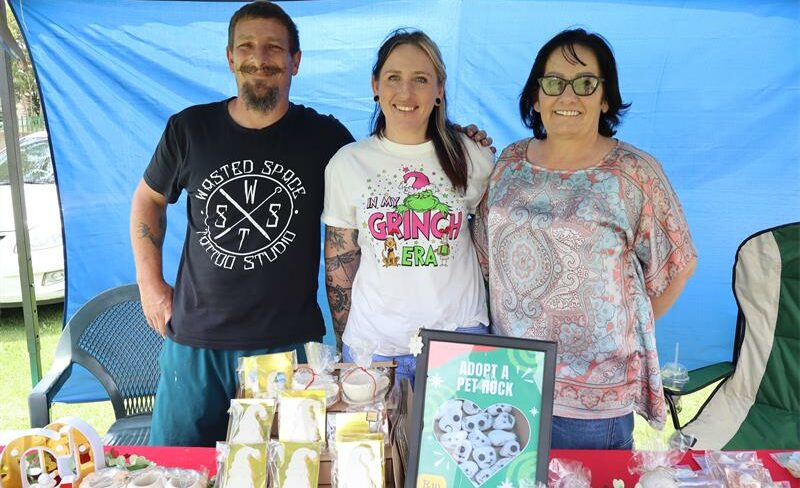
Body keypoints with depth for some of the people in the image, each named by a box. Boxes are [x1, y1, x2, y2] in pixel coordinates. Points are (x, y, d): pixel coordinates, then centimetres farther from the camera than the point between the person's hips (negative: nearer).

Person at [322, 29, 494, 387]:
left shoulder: (471, 156, -1)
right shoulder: (347, 163, -2)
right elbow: (339, 265, 5)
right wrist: (345, 344, 7)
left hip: (460, 334, 0)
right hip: (373, 343, 0)